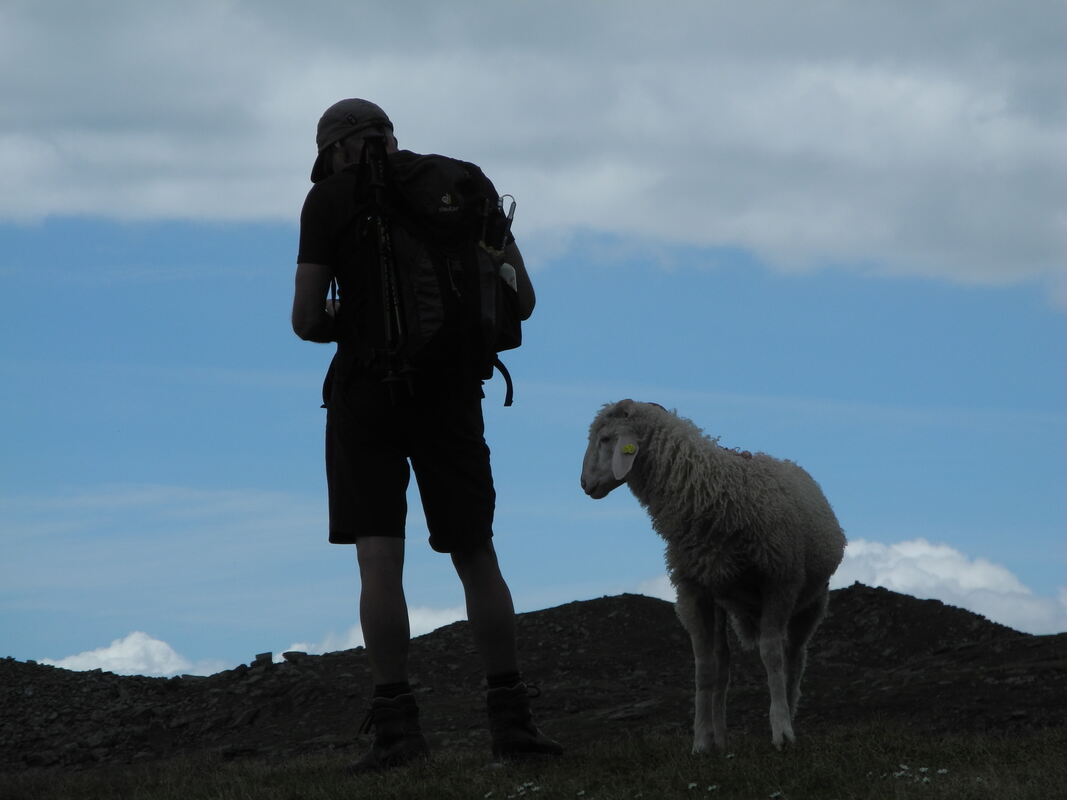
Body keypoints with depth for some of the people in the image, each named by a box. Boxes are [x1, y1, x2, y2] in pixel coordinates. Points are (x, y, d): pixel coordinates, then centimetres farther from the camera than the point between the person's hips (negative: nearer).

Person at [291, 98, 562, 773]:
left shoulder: (331, 198, 1)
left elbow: (307, 320, -3)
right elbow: (522, 300, 10)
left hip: (368, 386, -3)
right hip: (452, 386, 3)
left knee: (379, 557, -4)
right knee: (476, 554, 10)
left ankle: (397, 723, -9)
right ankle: (512, 718, 8)